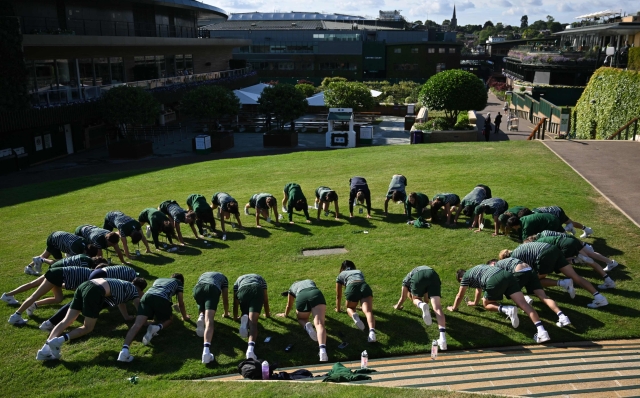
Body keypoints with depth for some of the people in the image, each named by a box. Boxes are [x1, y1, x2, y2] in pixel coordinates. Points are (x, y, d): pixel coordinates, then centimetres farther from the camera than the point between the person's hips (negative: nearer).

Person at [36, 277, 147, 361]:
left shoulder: (124, 285, 37)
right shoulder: (133, 289, 17)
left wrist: (127, 316, 61)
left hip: (84, 285, 7)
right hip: (95, 292, -7)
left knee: (67, 321, 1)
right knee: (88, 328, 2)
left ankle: (46, 348, -13)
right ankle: (60, 339, -18)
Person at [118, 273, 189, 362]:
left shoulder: (159, 279, 43)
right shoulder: (178, 282, 32)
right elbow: (181, 303, 31)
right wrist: (184, 317, 49)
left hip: (147, 296, 3)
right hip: (162, 299, -3)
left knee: (137, 324, -11)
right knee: (169, 318, 23)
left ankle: (124, 349, -35)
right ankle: (157, 328, -11)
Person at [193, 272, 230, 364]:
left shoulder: (202, 275, 45)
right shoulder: (223, 277, 38)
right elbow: (225, 299, 39)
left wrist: (199, 313, 66)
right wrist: (226, 313, 55)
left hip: (197, 289, 3)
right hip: (213, 289, -3)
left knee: (202, 310, 33)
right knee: (209, 320, -17)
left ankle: (201, 317, -3)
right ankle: (206, 349, -37)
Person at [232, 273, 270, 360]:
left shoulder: (239, 279, 42)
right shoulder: (260, 278, 43)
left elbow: (235, 302, 39)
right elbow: (265, 299, 43)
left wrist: (235, 317, 49)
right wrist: (267, 314, 56)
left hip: (242, 291, 1)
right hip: (257, 290, -1)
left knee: (246, 315, 26)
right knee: (253, 322, -12)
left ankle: (244, 318, -11)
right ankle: (251, 347, -38)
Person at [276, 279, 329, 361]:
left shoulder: (292, 288, 39)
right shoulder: (311, 281, 45)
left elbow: (289, 306, 50)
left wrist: (285, 314, 70)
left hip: (301, 296, 0)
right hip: (316, 293, 1)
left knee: (301, 319, 27)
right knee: (319, 323, -17)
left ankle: (306, 326, -10)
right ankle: (322, 349, -43)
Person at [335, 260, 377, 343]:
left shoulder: (340, 275, 34)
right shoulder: (359, 271, 41)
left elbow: (338, 295, 37)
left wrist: (338, 309, 52)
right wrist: (363, 305, 66)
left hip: (352, 287, -1)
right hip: (365, 286, 2)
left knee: (349, 308, 23)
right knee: (368, 311, -16)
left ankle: (354, 315, -13)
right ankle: (372, 331, -46)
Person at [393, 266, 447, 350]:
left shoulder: (407, 279, 41)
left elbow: (403, 298, 49)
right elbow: (426, 299, 60)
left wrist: (397, 306, 67)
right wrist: (425, 302, 80)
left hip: (417, 277, -2)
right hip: (433, 275, 2)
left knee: (416, 299, 25)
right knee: (437, 307, -8)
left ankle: (421, 305, -14)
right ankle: (443, 338, -25)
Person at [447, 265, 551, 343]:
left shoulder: (466, 277, 21)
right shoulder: (477, 269, 41)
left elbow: (460, 296, 30)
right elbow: (479, 287, 56)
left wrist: (454, 308, 47)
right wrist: (475, 302, 70)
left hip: (494, 281, -6)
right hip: (508, 275, 6)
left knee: (486, 304, 18)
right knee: (523, 303, -8)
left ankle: (507, 310, -10)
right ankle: (542, 331, -24)